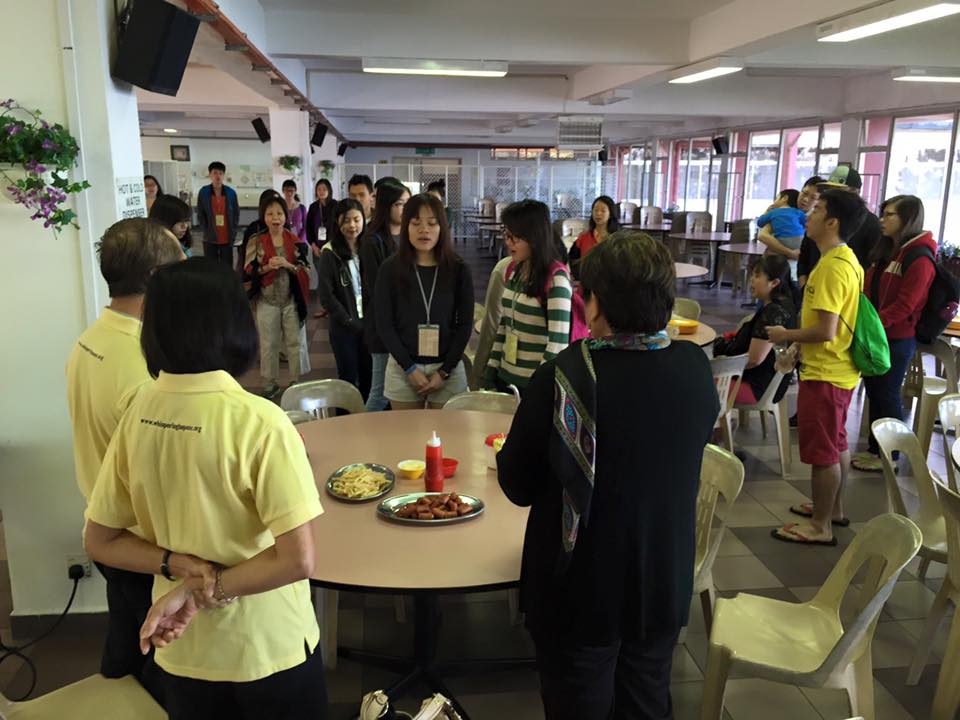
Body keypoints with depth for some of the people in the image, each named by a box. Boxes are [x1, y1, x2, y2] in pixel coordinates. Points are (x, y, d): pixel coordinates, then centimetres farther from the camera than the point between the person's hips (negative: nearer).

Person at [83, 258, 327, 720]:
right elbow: (297, 559, -25)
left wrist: (183, 568, -11)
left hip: (181, 648, 5)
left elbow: (100, 542, 0)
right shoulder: (257, 421, -24)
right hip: (267, 649, -4)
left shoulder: (138, 414, -8)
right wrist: (205, 588, -15)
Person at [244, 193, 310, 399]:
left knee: (294, 341, 8)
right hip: (267, 300, 0)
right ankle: (270, 382, 21)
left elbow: (305, 270, -1)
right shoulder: (256, 241, -3)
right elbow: (249, 271, -3)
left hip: (292, 300, 0)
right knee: (268, 343, 8)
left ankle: (296, 381, 21)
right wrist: (267, 267, -20)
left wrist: (288, 265, -19)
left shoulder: (295, 241, 0)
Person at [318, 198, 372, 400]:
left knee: (369, 379, 8)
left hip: (369, 323, 3)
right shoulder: (330, 253, -4)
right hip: (344, 328, -3)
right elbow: (326, 295, -7)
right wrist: (350, 321, -12)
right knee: (348, 378, 6)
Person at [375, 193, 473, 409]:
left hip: (449, 370, 0)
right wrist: (410, 368, -10)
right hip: (402, 370, 0)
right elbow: (384, 325, -3)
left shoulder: (458, 269, -1)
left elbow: (465, 324, 0)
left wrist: (444, 371, -7)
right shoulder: (390, 269, -3)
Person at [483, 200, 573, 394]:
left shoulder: (556, 278, -16)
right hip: (506, 377, 6)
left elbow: (558, 342, -19)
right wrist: (491, 368, 9)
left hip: (535, 384, -6)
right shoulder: (512, 271, 6)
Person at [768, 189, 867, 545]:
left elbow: (825, 331, -28)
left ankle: (820, 527, 13)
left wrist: (786, 335, -13)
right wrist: (797, 345, 16)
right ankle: (834, 508, 35)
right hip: (838, 368, 10)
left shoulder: (832, 267, -24)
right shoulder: (846, 260, 8)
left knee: (821, 450, 1)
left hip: (825, 373, -10)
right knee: (836, 443, 20)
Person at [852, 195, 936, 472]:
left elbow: (903, 306, -20)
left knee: (888, 397, 3)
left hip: (896, 339, -8)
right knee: (874, 393, 15)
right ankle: (874, 448, 27)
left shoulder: (919, 259, -15)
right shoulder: (887, 250, 12)